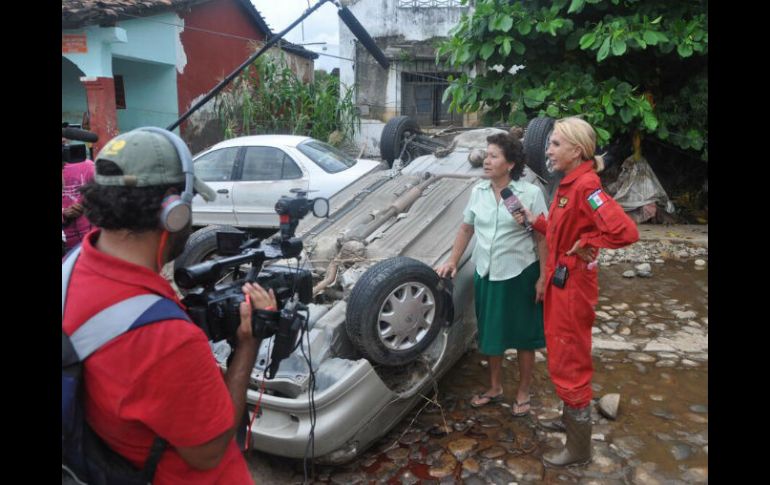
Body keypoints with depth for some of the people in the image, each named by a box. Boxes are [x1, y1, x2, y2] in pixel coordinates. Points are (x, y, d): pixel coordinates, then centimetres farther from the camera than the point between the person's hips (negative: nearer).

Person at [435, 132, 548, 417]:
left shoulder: (531, 193, -12)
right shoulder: (478, 191, 1)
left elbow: (542, 238, -10)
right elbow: (467, 227, 11)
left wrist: (543, 278, -12)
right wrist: (453, 261, 6)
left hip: (520, 275, -4)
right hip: (486, 273, 5)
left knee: (523, 338, 10)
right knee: (491, 334, 17)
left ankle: (523, 394, 29)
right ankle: (495, 388, 37)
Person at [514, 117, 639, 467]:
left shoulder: (585, 187, -23)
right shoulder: (568, 184, 7)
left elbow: (625, 231, -34)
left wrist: (585, 245, -21)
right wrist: (535, 221, 1)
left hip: (572, 286, -10)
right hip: (559, 281, 10)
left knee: (568, 362, 3)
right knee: (562, 356, 23)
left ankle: (578, 448, 20)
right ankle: (570, 418, 44)